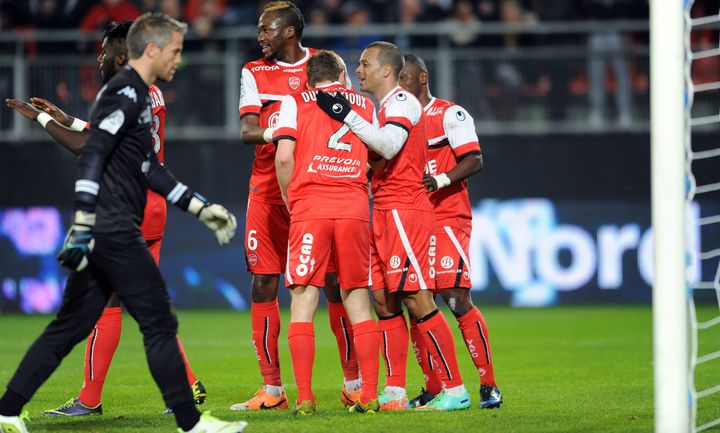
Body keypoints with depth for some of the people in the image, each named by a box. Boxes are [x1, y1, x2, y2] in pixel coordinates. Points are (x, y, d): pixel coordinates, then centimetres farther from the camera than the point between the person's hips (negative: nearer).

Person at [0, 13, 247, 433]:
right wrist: (83, 225, -25)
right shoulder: (126, 93, -11)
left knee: (71, 326, 10)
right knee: (160, 323, -4)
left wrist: (202, 208, 27)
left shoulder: (136, 95, 21)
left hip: (108, 233, 10)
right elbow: (93, 156, -20)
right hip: (113, 232, -10)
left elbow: (150, 170, 28)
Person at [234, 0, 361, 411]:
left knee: (334, 284, -4)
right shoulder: (254, 72, 8)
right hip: (268, 191, 2)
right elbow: (247, 130, -4)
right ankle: (272, 389, 5)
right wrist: (274, 133, -26)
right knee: (264, 287, -1)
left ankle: (353, 382, 5)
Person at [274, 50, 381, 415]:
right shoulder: (365, 104, 18)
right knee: (357, 302, 8)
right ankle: (369, 395, 4)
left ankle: (304, 397, -7)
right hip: (355, 208, 2)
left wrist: (290, 202, 8)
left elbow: (284, 157, -3)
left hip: (310, 209, -2)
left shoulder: (295, 102, 9)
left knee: (303, 300, -1)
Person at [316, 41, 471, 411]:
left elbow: (390, 146, -26)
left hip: (404, 213, -10)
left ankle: (455, 390, -9)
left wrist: (347, 116, -23)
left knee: (416, 299, -11)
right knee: (384, 299, 7)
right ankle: (394, 393, 9)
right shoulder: (388, 107, 21)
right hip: (385, 214, 10)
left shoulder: (402, 101, -9)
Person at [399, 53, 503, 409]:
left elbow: (474, 160, -11)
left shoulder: (450, 115, -4)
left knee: (457, 299, -13)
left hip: (448, 219, -7)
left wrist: (440, 180, -25)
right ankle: (433, 387, 8)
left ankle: (489, 385, -8)